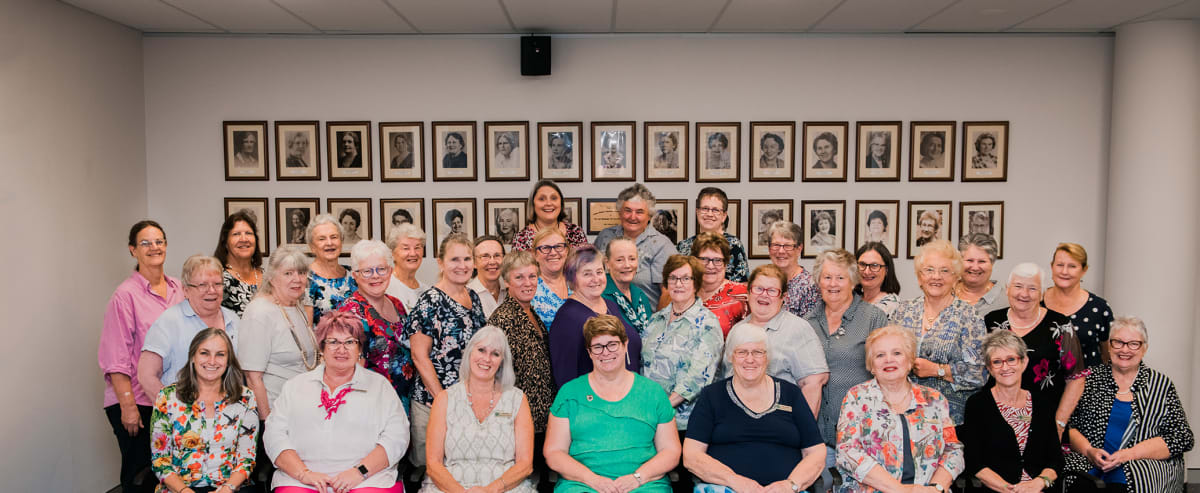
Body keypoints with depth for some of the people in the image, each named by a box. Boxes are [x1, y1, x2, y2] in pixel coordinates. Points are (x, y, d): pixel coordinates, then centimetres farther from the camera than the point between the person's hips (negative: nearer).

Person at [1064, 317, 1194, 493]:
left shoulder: (1161, 385, 12)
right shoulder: (1089, 378, 12)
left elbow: (1182, 437, 4)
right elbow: (1067, 425, 8)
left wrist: (1130, 453, -9)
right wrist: (1088, 450, -11)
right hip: (1088, 464, 1)